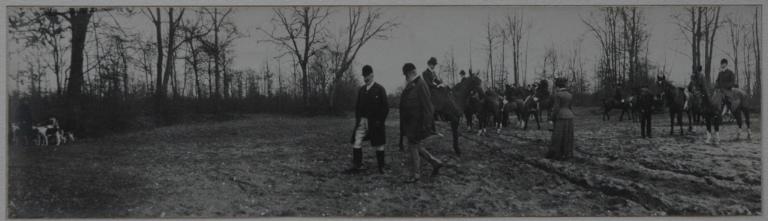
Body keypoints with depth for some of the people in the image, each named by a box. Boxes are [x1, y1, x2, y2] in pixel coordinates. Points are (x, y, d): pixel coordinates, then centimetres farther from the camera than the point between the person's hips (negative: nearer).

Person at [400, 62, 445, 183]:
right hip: (409, 122, 9)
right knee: (415, 146, 15)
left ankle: (415, 174, 10)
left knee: (413, 146, -1)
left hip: (416, 122, -9)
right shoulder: (410, 86, 11)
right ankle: (435, 163, 26)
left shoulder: (420, 85, -16)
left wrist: (425, 125, -21)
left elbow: (425, 106, -19)